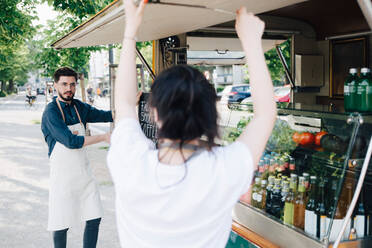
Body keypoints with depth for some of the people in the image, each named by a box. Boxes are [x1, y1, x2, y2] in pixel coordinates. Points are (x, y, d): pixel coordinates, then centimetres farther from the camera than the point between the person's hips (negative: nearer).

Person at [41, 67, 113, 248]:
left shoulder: (79, 107, 7)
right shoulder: (51, 112, -14)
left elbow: (106, 115, 14)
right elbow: (71, 142, -22)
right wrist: (104, 137, -18)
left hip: (84, 173, 6)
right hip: (62, 177, -6)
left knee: (94, 218, 8)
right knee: (62, 225, 4)